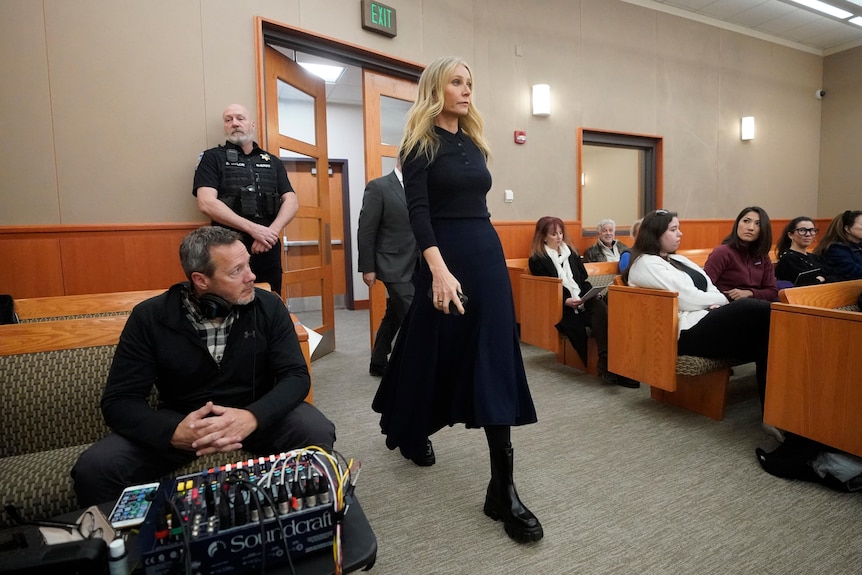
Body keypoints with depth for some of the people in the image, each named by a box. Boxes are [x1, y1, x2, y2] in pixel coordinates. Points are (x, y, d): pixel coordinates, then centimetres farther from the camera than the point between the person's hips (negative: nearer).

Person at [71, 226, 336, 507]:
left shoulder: (268, 306, -11)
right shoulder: (150, 317, -11)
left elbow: (296, 376, -13)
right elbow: (119, 401, -12)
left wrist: (253, 417, -34)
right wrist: (173, 432, -33)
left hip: (256, 415, 0)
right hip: (181, 421, 1)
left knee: (318, 432, -27)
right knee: (94, 469, -23)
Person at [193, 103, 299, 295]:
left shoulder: (273, 161, 15)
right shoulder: (212, 158, 4)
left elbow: (291, 201, 5)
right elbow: (207, 204, -10)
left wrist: (271, 232, -13)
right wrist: (253, 229, -18)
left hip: (268, 250, 3)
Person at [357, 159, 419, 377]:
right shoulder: (378, 187, -8)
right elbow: (366, 230, -9)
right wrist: (367, 267, -11)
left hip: (415, 268, 7)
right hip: (394, 267, -7)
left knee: (394, 316, 16)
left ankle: (378, 363, 30)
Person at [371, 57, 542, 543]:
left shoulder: (473, 142, 16)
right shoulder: (420, 143, -3)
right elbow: (418, 211, -15)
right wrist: (439, 271, -27)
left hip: (488, 253, 6)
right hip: (445, 258, -5)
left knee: (495, 360, -2)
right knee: (433, 352, 7)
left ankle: (503, 488, 3)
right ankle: (410, 433, 39)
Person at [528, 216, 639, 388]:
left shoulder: (571, 252, 21)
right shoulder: (537, 260, 3)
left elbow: (584, 279, 17)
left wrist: (591, 295, -4)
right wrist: (566, 301, -18)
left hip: (584, 302, 4)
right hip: (563, 308, -4)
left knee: (600, 307, -31)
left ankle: (607, 365, -39)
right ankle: (609, 365, -32)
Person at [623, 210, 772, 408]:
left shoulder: (677, 259, 23)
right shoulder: (647, 265, -7)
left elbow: (710, 286, 17)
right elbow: (689, 300, -12)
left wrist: (716, 304, -5)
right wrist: (721, 300, 4)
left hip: (704, 318, 9)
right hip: (687, 332, -9)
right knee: (760, 311, -22)